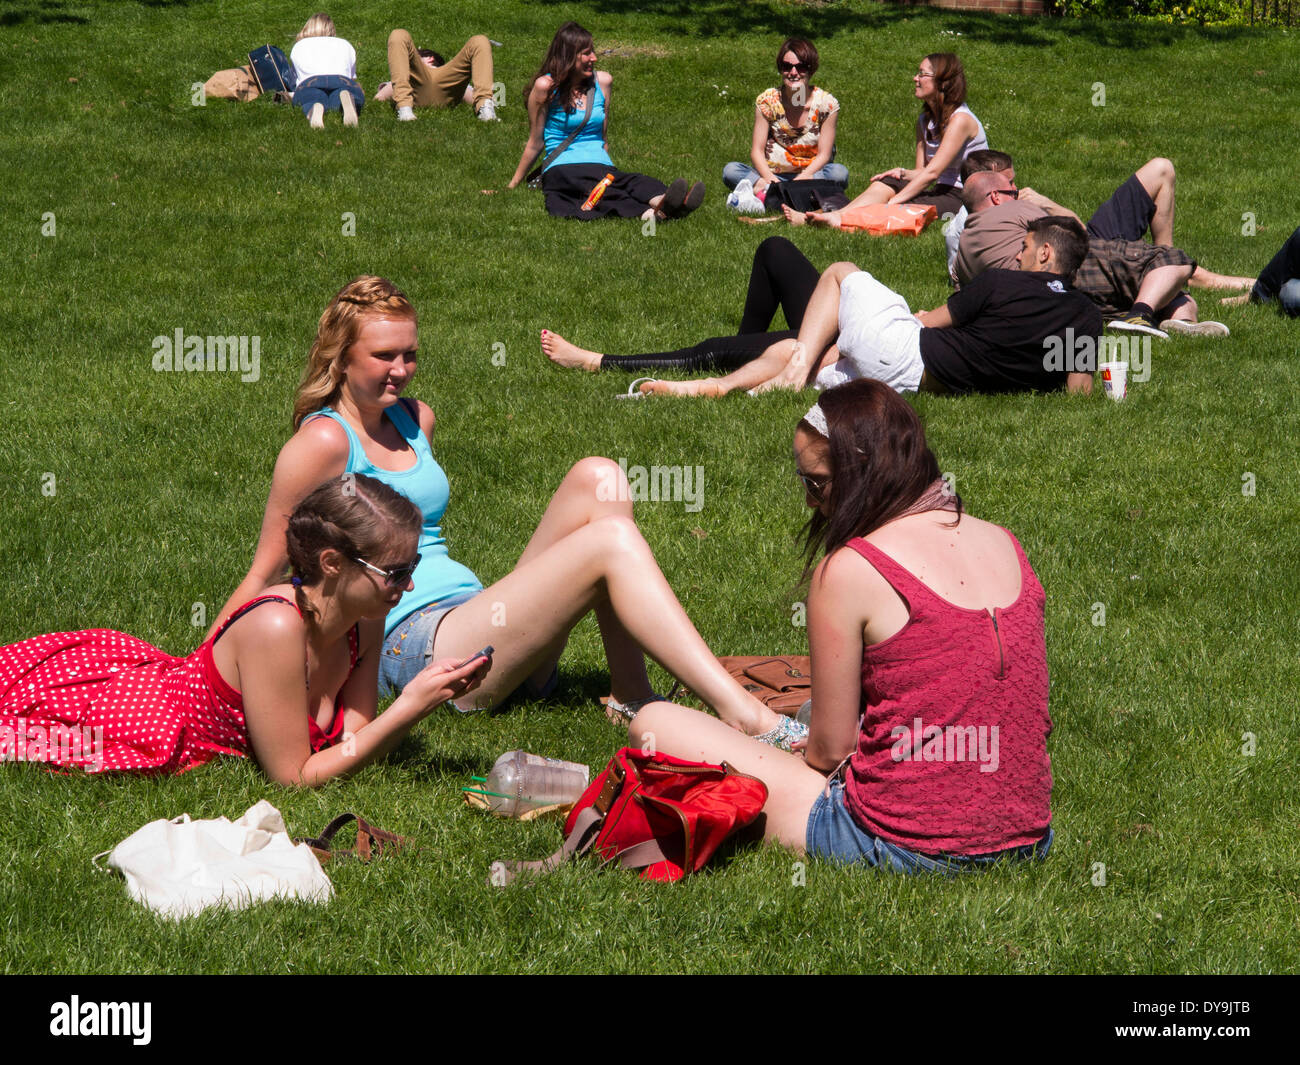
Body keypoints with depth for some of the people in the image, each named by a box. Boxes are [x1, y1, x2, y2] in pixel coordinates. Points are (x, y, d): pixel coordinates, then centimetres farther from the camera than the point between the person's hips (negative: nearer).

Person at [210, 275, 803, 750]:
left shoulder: (415, 420, 18)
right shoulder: (324, 439, -7)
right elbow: (265, 572, -5)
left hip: (471, 611, 9)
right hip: (412, 647, -8)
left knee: (597, 478, -7)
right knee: (611, 540, -23)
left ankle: (630, 694, -16)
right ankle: (745, 719, -33)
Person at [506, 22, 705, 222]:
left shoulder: (602, 82, 13)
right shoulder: (546, 87, -2)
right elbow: (535, 143, 7)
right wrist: (512, 186, 11)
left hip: (602, 167, 5)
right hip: (562, 169, -5)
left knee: (639, 183, -32)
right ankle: (650, 212, -68)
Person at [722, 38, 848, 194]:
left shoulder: (826, 104, -5)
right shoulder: (767, 101, -3)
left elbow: (824, 154, -7)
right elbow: (757, 150, -5)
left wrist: (802, 178, -26)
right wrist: (769, 178, -26)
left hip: (812, 172, 0)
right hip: (773, 174, 0)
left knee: (840, 173, -33)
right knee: (730, 171, -23)